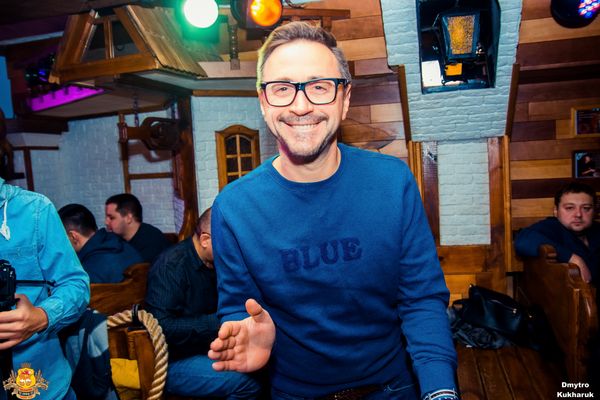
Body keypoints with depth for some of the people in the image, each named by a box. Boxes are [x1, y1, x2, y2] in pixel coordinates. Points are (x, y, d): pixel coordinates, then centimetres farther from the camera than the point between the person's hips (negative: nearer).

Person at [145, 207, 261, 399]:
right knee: (248, 382, -26)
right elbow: (163, 326, -27)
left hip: (206, 349, 8)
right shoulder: (171, 266, -18)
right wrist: (216, 321, -26)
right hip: (173, 361, -8)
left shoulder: (215, 263, 6)